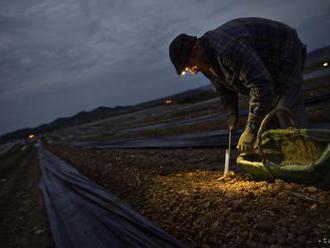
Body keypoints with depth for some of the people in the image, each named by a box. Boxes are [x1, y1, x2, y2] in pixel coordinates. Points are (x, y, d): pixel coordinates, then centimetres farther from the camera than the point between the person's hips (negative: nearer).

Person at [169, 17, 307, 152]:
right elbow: (223, 88, 8)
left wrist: (251, 129, -39)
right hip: (265, 71, 8)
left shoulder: (228, 48, -38)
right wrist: (231, 112, -10)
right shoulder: (206, 61, -6)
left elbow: (261, 85, -41)